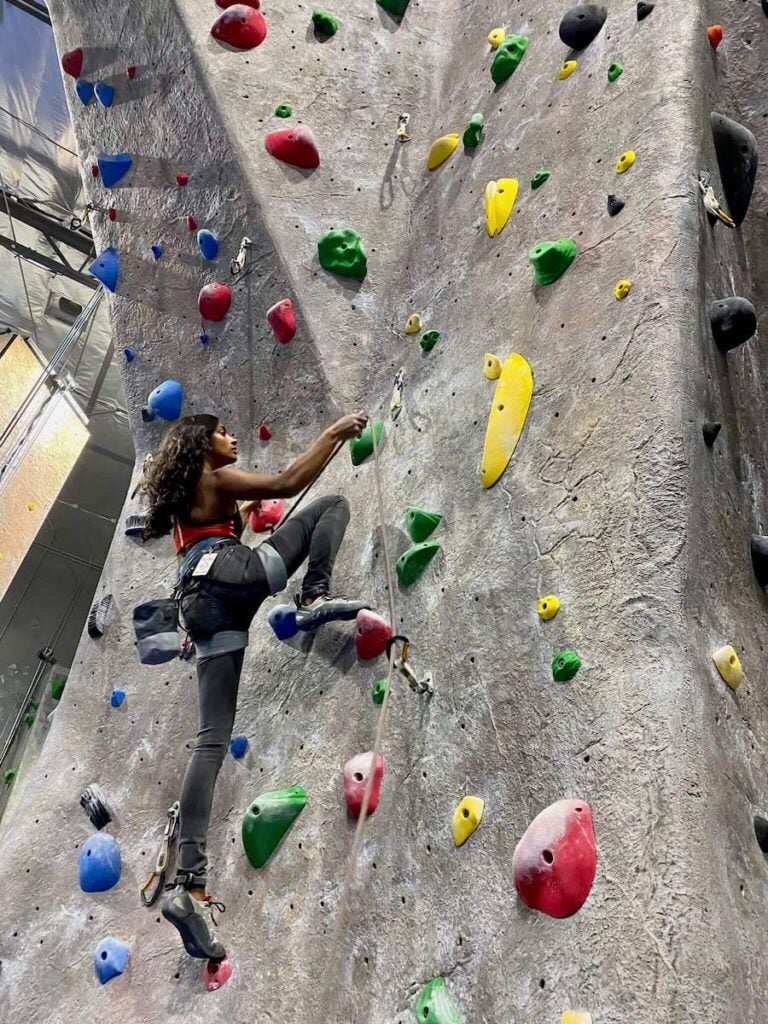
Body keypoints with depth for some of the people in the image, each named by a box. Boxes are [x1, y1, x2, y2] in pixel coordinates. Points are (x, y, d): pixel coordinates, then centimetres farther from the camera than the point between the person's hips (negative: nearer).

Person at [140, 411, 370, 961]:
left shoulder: (184, 497, 34)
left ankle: (190, 884, -12)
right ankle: (317, 597, -21)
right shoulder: (218, 477, 10)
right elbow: (289, 482, -1)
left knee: (213, 736, -3)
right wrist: (334, 433, 6)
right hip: (230, 573, -7)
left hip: (199, 602, 7)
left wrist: (242, 515, 50)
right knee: (333, 504, 4)